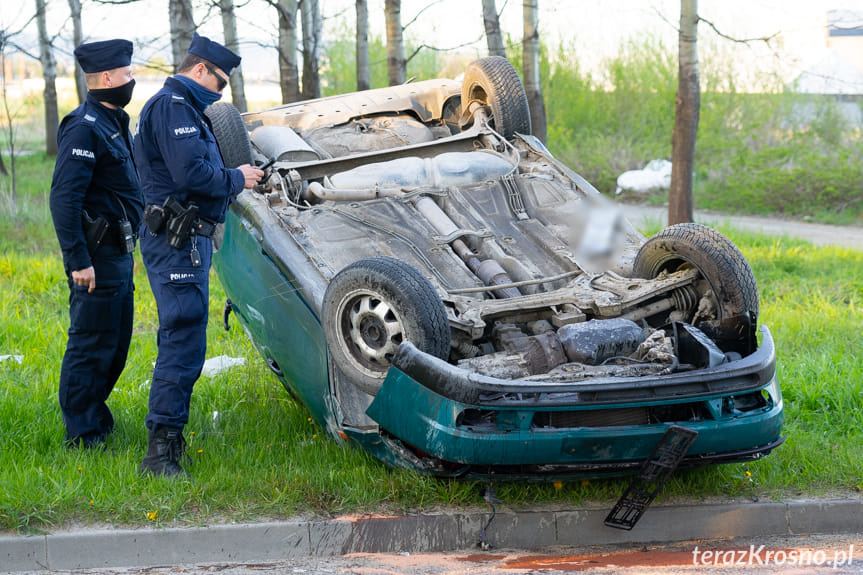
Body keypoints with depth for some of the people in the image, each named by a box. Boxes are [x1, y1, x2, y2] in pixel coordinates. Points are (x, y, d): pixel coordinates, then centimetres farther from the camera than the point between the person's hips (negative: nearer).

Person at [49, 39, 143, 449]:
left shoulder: (112, 123, 16)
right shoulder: (85, 127, -17)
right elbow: (63, 199, -22)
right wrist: (79, 260, -24)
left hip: (118, 254, 10)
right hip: (98, 256, -10)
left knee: (116, 343, 17)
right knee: (91, 345, -4)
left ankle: (95, 417, 30)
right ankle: (82, 437, 4)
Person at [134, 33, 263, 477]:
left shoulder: (183, 107, 22)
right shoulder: (171, 105, -12)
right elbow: (190, 173, -22)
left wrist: (236, 175, 10)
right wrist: (236, 179, -9)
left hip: (187, 239, 11)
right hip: (177, 240, -11)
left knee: (181, 340, 16)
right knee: (184, 343, -14)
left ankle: (167, 438, 24)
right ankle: (160, 450, -15)